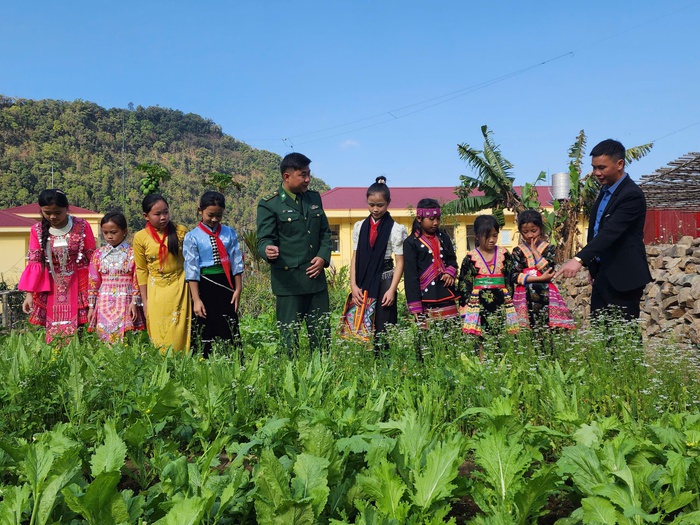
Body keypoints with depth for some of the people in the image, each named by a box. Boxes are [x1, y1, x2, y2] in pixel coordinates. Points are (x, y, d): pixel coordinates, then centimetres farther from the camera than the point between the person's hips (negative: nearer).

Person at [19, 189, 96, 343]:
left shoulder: (82, 226, -6)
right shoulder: (37, 230, 0)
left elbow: (93, 258, -2)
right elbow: (34, 263, -1)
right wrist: (29, 293, -6)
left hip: (78, 286, -2)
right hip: (51, 289, 2)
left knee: (76, 330, -2)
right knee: (53, 331, 4)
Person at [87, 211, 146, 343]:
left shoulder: (132, 254, -1)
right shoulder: (98, 254, 6)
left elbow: (137, 281, -1)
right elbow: (93, 282, 8)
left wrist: (134, 302, -7)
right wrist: (91, 306, 6)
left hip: (125, 302, -2)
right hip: (104, 303, 3)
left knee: (124, 338, -4)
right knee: (103, 335, 3)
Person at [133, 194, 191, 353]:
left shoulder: (180, 231, -4)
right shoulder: (140, 237, -6)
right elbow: (141, 270, 0)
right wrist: (145, 300, 2)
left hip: (179, 287, 0)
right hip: (156, 290, 0)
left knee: (179, 331, 3)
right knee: (159, 334, 7)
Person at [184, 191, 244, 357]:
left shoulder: (229, 233, 4)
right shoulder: (192, 237, -4)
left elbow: (236, 263, 5)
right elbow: (191, 269, -7)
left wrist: (238, 289, 1)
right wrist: (196, 299, -11)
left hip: (226, 283, 2)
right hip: (205, 285, -2)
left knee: (231, 330, 6)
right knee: (206, 331, 8)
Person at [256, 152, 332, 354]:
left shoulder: (314, 198, 12)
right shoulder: (269, 205, -5)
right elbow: (264, 239, -9)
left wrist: (323, 256, 0)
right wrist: (268, 250, -33)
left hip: (316, 277, 5)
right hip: (289, 280, -5)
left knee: (322, 333, 10)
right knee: (290, 336, 0)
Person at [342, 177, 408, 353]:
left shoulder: (395, 229, -4)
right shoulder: (360, 227, 8)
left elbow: (400, 262, -4)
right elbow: (355, 257, 7)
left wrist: (392, 289, -10)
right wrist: (353, 285, -1)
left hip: (384, 280, -3)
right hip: (363, 281, 4)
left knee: (383, 325, -3)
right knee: (361, 324, 4)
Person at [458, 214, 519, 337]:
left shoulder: (504, 255, 6)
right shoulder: (470, 258, 1)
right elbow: (464, 285, 3)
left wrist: (510, 303, 6)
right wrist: (465, 310, -1)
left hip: (501, 304, 2)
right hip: (478, 304, -2)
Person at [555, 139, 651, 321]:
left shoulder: (632, 195, -18)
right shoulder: (605, 190, 11)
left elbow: (610, 231, -29)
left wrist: (580, 259, -38)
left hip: (623, 277, -9)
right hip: (603, 274, 9)